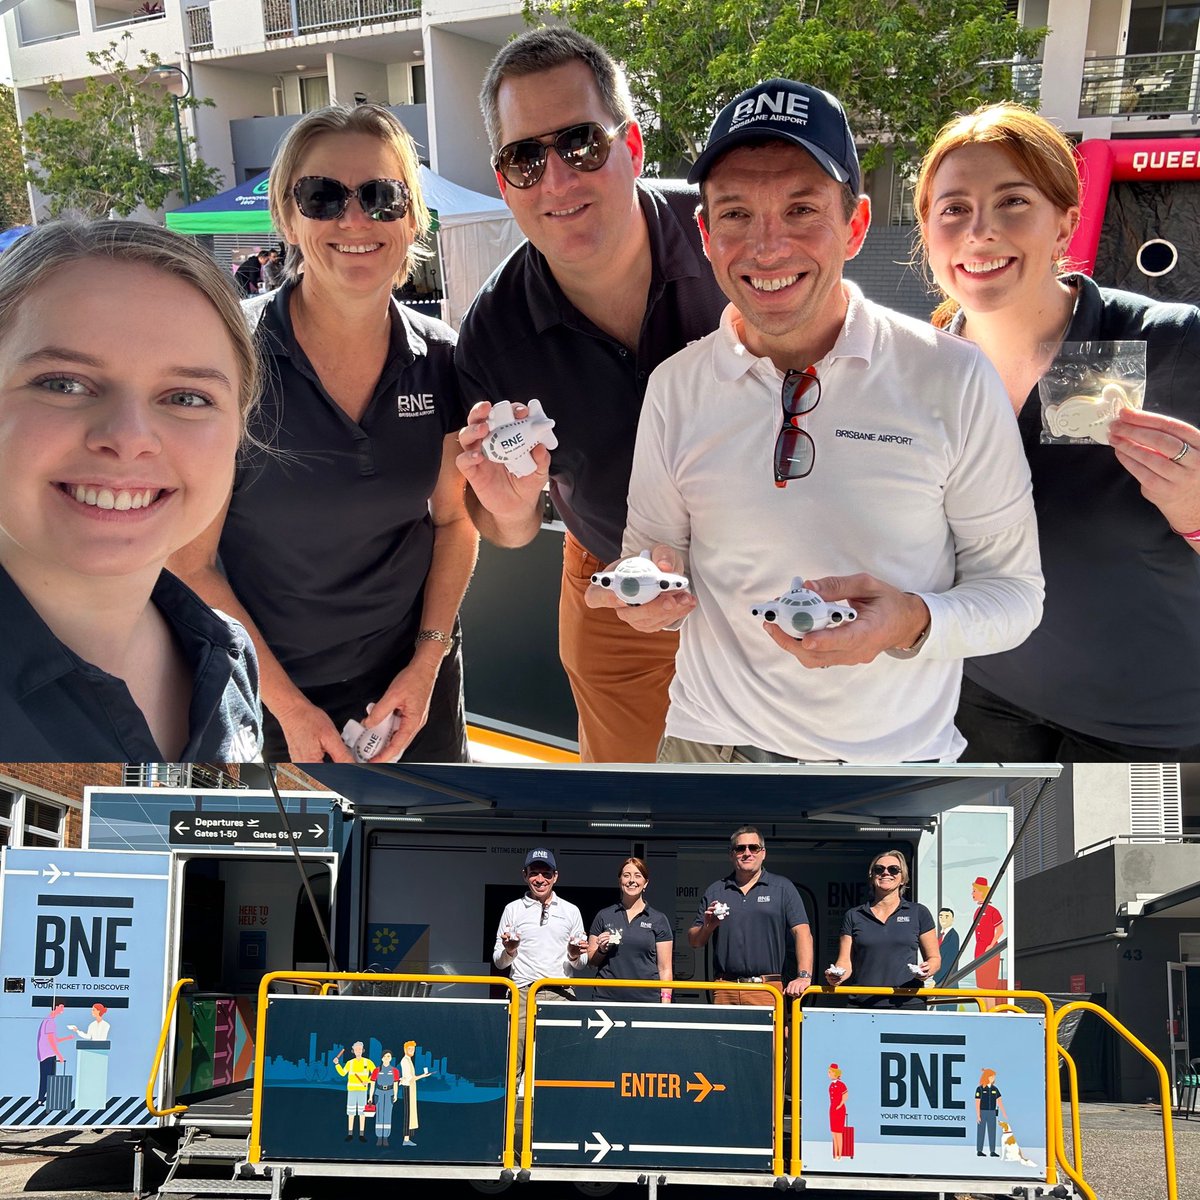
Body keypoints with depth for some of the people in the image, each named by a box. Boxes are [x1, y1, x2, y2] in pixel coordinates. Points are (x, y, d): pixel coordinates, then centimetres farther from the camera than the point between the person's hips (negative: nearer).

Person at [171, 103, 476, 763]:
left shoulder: (440, 359, -5)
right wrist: (289, 708, -13)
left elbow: (453, 519, 7)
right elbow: (191, 563, -13)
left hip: (415, 679, 4)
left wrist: (428, 662, -3)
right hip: (269, 690, -3)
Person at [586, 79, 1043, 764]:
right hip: (713, 742, 2)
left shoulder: (954, 380, -11)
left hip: (895, 753, -2)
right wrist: (649, 594, -16)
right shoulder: (675, 388, -4)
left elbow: (1014, 590, -5)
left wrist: (912, 623, -24)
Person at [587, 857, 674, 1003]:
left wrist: (665, 1002, -5)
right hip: (606, 996, 1)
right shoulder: (604, 916, 10)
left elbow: (665, 968, 5)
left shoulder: (658, 920, 7)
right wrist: (601, 950, -5)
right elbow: (590, 959, 15)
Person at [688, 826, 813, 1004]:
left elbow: (802, 932, -2)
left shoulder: (783, 888, 7)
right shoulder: (715, 891, 15)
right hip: (724, 990, 2)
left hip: (768, 989, -2)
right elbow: (694, 941, 16)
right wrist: (708, 927, -6)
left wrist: (804, 976, -14)